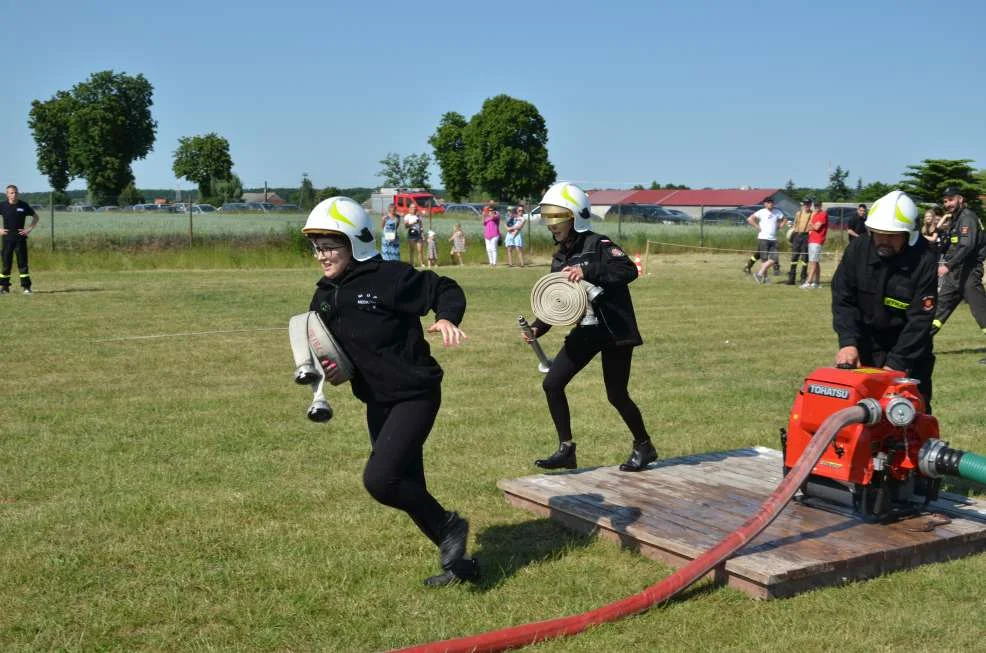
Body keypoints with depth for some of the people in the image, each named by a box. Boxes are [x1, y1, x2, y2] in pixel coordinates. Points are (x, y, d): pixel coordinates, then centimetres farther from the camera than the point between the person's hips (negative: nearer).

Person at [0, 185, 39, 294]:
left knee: (22, 262, 0)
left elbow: (35, 217, 13)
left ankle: (26, 287, 2)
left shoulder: (24, 205, 1)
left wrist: (29, 228, 1)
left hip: (20, 238, 0)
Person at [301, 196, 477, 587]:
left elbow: (445, 289, -9)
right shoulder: (324, 296, 6)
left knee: (379, 479, -21)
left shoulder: (389, 277, -16)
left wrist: (447, 318, -29)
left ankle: (449, 526, 4)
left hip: (414, 395, -8)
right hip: (377, 403, 8)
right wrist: (327, 368, -4)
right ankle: (457, 561, 30)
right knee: (406, 487, 13)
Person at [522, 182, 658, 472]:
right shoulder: (559, 257, 9)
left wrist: (588, 271, -35)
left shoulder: (598, 244, -13)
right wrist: (538, 328, 0)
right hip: (585, 331, 7)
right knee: (552, 384, -1)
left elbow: (629, 269, -29)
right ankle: (566, 449, 10)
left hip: (615, 330, -7)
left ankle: (644, 447, 25)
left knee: (616, 395, 1)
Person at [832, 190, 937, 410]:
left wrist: (895, 364, -26)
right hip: (864, 343, 3)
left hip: (908, 346, -3)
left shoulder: (924, 260, -21)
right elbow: (843, 300, -9)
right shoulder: (857, 249, -13)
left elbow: (920, 319, -21)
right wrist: (848, 342, -23)